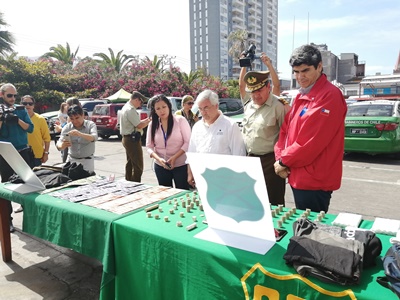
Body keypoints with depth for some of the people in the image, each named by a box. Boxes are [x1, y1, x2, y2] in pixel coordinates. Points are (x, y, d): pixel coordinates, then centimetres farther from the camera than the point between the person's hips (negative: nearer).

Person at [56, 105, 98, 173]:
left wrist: (80, 134, -44)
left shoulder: (90, 125, -7)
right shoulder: (67, 127, -1)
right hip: (71, 160, 2)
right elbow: (59, 144, -10)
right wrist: (62, 145, -35)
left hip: (87, 160, -2)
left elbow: (94, 137, -26)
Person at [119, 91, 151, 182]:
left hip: (127, 138, 11)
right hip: (132, 139, -11)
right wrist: (149, 121, -5)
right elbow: (139, 125, -19)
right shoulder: (130, 110, -18)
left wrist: (146, 120, 10)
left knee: (130, 163, 20)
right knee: (138, 166, -8)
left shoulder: (126, 107, 15)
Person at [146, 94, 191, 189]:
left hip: (181, 165, -3)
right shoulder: (152, 125, 5)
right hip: (160, 166, 4)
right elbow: (149, 146, 4)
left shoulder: (180, 120, -6)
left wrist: (174, 157, -17)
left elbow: (188, 142, -8)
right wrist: (159, 159, -14)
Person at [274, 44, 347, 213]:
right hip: (298, 177, 9)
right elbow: (285, 130, 11)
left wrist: (284, 161, -12)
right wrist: (280, 159, -3)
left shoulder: (330, 95, -16)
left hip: (315, 181, -9)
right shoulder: (301, 96, 13)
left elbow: (312, 141, -23)